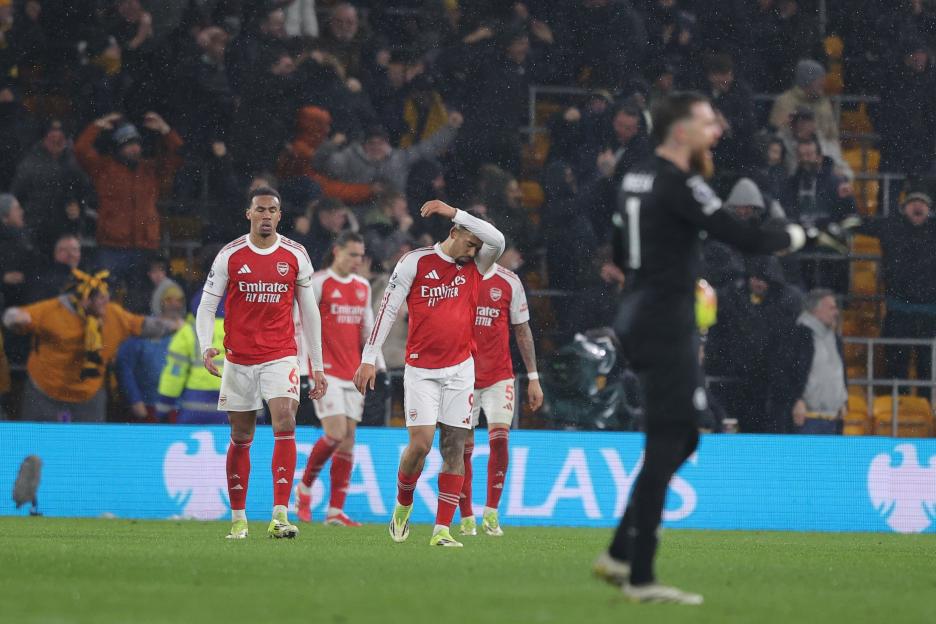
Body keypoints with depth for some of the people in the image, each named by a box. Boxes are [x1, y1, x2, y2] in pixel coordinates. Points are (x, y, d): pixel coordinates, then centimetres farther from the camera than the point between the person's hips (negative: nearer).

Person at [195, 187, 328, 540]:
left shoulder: (295, 255, 2)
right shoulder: (230, 256, -1)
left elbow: (309, 312, 9)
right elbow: (206, 306, 1)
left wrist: (317, 367, 8)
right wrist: (206, 347, -17)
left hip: (280, 357, -1)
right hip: (239, 360, 1)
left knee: (285, 422, -19)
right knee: (241, 437, 7)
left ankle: (280, 516, -22)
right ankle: (238, 518, 20)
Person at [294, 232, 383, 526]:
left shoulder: (363, 287, 14)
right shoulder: (318, 283, -6)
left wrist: (379, 366, 11)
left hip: (353, 374, 6)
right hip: (326, 371, -6)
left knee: (349, 439, 1)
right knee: (336, 433, -16)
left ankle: (336, 511, 3)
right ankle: (304, 488, 7)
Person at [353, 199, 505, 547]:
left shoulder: (475, 265, 5)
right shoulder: (416, 262, -4)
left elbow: (497, 240, -15)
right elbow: (388, 309, -3)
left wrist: (453, 212, -17)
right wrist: (369, 359, -7)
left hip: (460, 369, 3)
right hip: (421, 371, -3)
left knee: (454, 446, -2)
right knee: (420, 443, -11)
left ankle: (442, 530, -1)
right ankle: (403, 506, 17)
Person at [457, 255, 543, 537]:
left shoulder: (509, 282, 3)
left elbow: (522, 331, 10)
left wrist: (533, 378, 7)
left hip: (499, 377, 0)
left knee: (499, 438, -14)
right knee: (463, 447, 0)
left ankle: (491, 514, -7)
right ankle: (467, 518, 10)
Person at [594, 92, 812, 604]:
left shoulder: (636, 178, 12)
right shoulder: (679, 185, -16)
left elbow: (620, 254, 22)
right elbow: (742, 238, -20)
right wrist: (794, 236, -3)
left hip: (639, 317, 10)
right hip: (668, 326, -10)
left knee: (677, 441, 16)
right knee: (666, 447, -7)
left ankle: (620, 554, 15)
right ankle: (640, 578, -7)